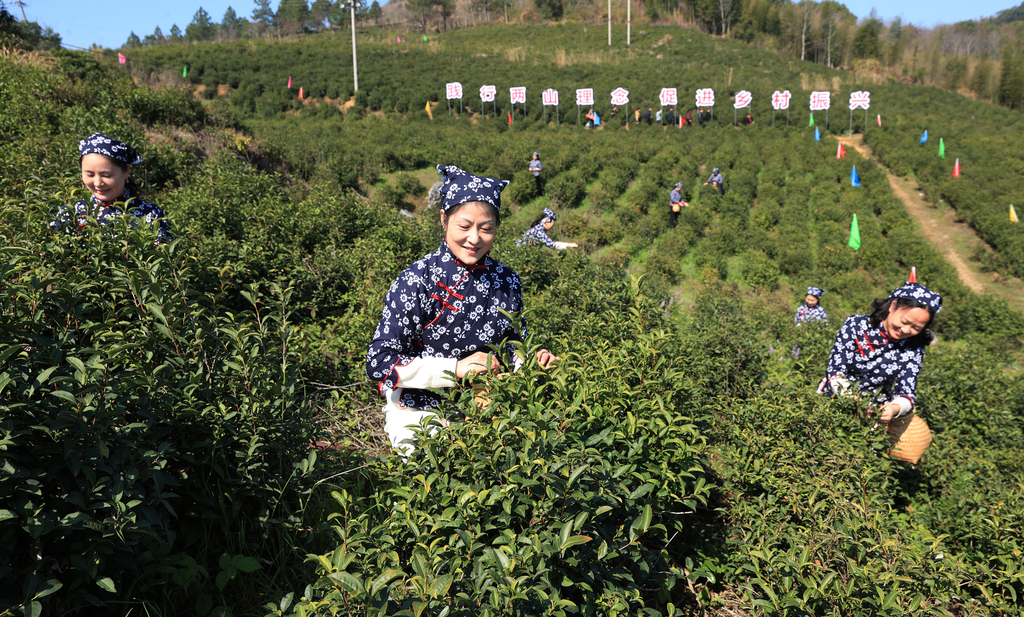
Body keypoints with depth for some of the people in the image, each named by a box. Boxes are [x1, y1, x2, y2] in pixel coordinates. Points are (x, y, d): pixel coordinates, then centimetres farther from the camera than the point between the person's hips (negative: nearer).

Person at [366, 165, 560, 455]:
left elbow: (513, 348, 13)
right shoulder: (415, 282, -15)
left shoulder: (506, 281, 0)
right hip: (418, 413, -4)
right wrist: (455, 369, -24)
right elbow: (379, 363, -16)